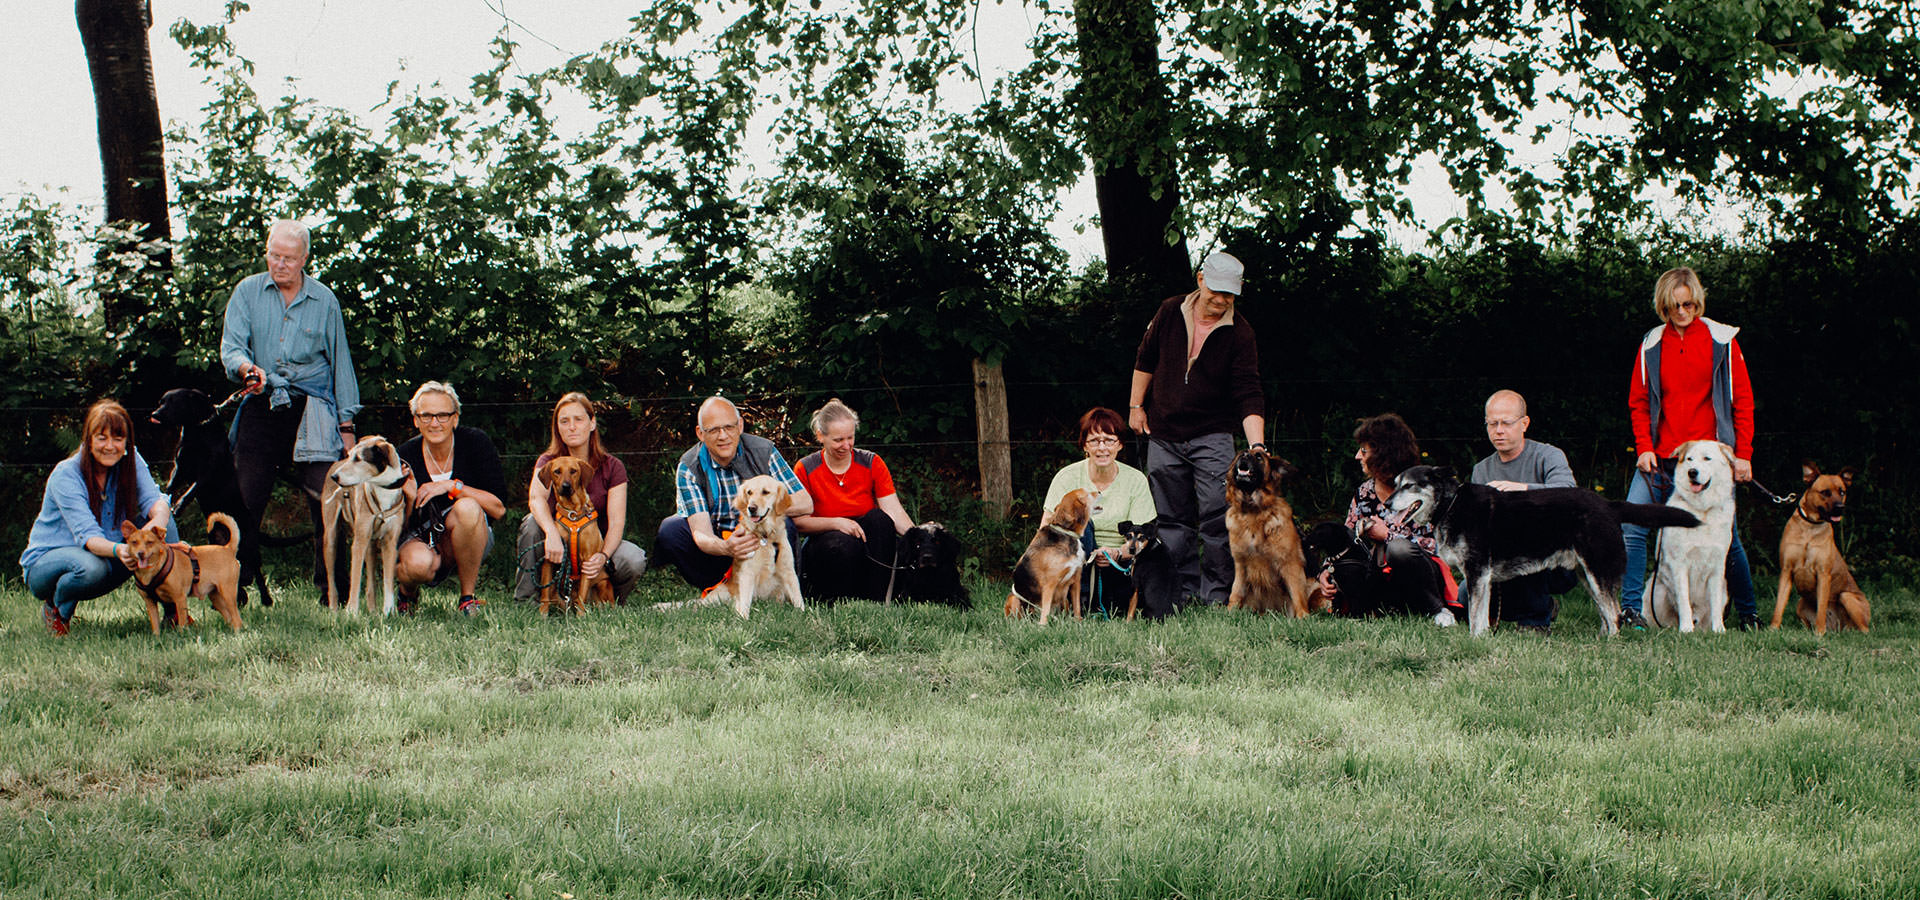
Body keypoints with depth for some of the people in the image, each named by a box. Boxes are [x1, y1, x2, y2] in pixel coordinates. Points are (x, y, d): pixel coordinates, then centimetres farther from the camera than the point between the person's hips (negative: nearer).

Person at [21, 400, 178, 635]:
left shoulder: (130, 461, -6)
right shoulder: (65, 475, -23)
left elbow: (155, 501, -20)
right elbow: (88, 537, -33)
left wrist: (157, 520, -45)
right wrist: (118, 550, -56)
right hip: (45, 561, -5)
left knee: (163, 518, -15)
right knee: (92, 567, -40)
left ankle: (173, 609, -12)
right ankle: (56, 609, -7)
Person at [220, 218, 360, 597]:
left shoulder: (324, 300, 9)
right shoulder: (247, 291, 7)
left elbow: (340, 362, 13)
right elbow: (231, 346, -2)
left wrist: (346, 423, 8)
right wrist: (247, 369, -26)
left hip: (311, 407, -1)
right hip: (261, 406, 1)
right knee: (247, 499, -1)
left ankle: (332, 591, -3)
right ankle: (237, 585, 11)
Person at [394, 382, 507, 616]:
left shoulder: (475, 442, -10)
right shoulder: (406, 456, -9)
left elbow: (499, 508, -18)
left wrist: (452, 486, -25)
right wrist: (409, 499, -26)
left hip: (467, 542, 0)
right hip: (421, 539, 0)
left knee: (467, 507, -33)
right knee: (417, 564, -36)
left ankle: (467, 597, -15)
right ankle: (407, 593, 6)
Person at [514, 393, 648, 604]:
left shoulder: (612, 467, -3)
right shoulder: (548, 462, -3)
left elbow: (616, 523, -12)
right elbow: (536, 499, -26)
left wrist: (603, 556, -34)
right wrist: (552, 534, -48)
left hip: (597, 542, 0)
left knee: (635, 561, -31)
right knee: (533, 522, -31)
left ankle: (611, 601, 2)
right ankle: (525, 600, -20)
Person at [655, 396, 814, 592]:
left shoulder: (764, 451, -10)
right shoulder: (689, 468, -13)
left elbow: (805, 504, -13)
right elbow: (701, 533, -23)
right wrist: (726, 548, -47)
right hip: (716, 545, 0)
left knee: (783, 525, -32)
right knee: (669, 530, -25)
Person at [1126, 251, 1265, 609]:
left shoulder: (1239, 332, -9)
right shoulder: (1170, 312, -1)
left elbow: (1248, 394, -14)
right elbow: (1145, 360, 14)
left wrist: (1257, 446, -25)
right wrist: (1136, 406, 13)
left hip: (1212, 436, -3)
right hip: (1164, 435, 3)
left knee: (1217, 515, -11)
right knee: (1173, 518, 6)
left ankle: (1216, 592, -4)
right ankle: (1184, 590, 14)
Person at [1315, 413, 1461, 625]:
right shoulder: (1363, 493, 9)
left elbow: (1431, 543, -14)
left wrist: (1387, 535, -15)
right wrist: (1325, 571, -4)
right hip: (1383, 579, 4)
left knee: (1399, 549, -37)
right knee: (1344, 570, -25)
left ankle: (1438, 611, -21)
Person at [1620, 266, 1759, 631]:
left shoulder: (1722, 341, 2)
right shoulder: (1651, 345, 8)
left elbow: (1742, 401, 4)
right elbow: (1639, 402, 12)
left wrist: (1743, 454, -2)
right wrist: (1643, 448, -2)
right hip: (1661, 460, 2)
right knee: (1631, 528, -13)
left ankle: (1748, 613, 19)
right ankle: (1630, 609, -8)